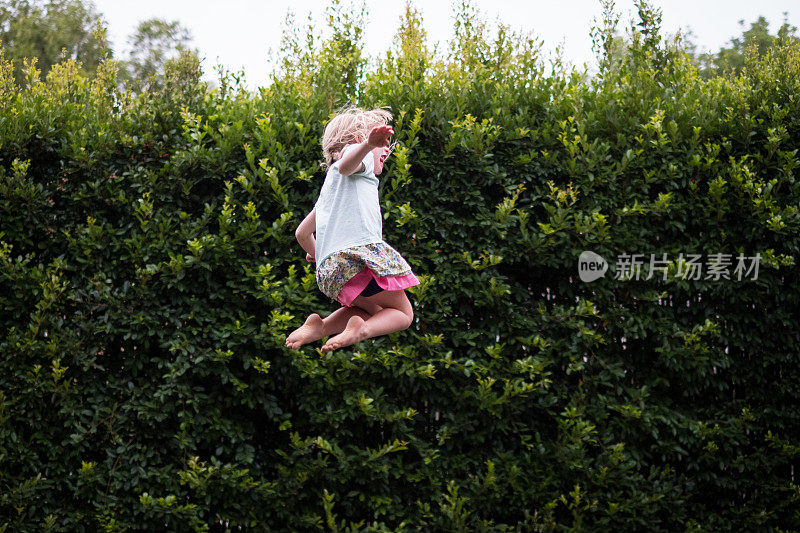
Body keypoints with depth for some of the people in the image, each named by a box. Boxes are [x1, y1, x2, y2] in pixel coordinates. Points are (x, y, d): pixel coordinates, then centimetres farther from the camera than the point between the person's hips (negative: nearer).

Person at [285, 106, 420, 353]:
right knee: (403, 313, 5)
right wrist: (368, 144, -40)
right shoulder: (358, 156, 8)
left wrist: (316, 255, 51)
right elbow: (346, 164, -20)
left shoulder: (330, 186, 33)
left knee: (373, 309, 27)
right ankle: (364, 328, -26)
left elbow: (302, 233, 33)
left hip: (329, 272, 8)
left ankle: (320, 326, 2)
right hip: (362, 253, -8)